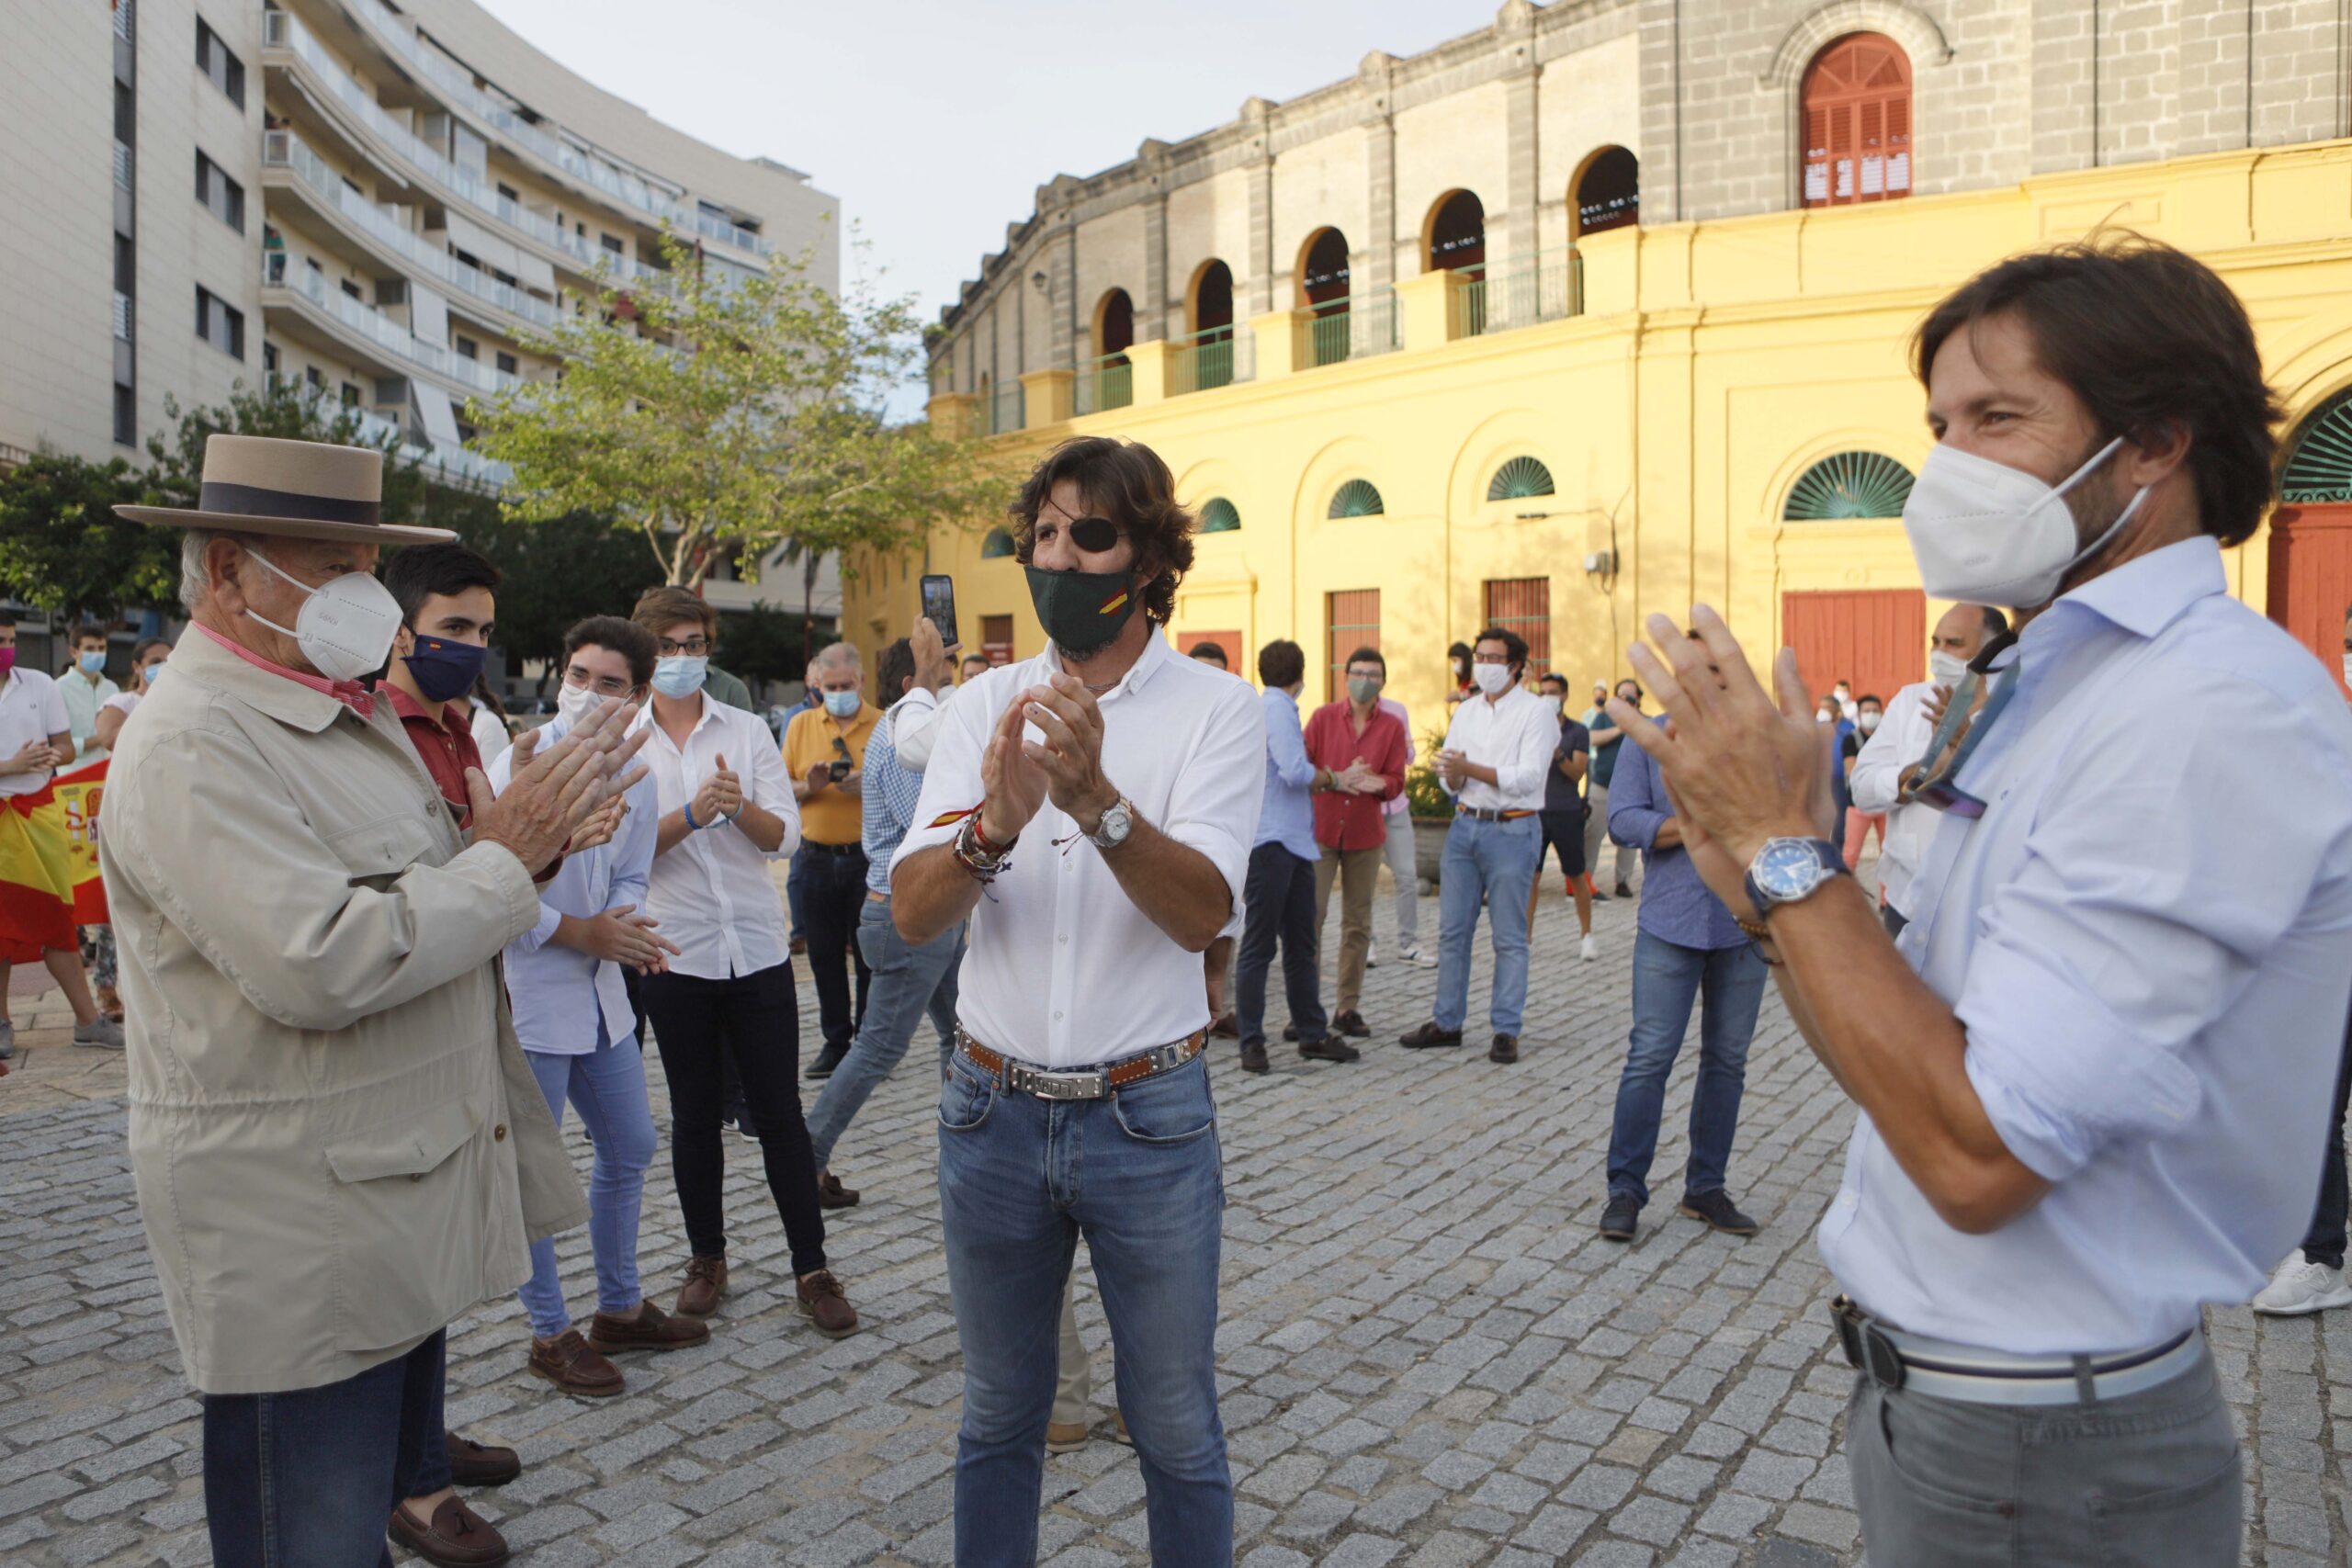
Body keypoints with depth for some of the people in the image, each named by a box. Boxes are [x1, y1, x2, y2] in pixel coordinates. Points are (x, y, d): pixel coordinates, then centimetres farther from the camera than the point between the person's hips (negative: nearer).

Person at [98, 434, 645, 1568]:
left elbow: (419, 902, 16)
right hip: (297, 1241, -9)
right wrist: (505, 858, -19)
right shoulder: (195, 741, -19)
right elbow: (318, 965, -30)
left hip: (407, 1189, 9)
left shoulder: (348, 712, 12)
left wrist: (543, 818, -1)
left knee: (402, 1427, 24)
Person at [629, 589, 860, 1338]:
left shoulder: (748, 730, 5)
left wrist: (742, 806, -21)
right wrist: (691, 814, -22)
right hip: (675, 956, 0)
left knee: (780, 1113, 2)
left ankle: (812, 1269, 11)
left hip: (758, 951, 0)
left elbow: (786, 835, -2)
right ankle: (707, 1258, 28)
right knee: (695, 1115, 12)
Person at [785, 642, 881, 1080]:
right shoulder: (800, 725, 8)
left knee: (870, 954, 2)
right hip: (818, 858, 3)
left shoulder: (885, 726, 0)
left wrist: (870, 786, -21)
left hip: (869, 855, -3)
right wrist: (809, 787, -13)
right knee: (825, 956, 9)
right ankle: (836, 1041, 20)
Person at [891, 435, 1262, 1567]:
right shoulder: (986, 705, 1)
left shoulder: (1215, 709, -7)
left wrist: (1098, 800, -37)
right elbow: (911, 914, -9)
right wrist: (991, 827, -30)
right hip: (992, 1111, 3)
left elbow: (1200, 912, -20)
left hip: (1147, 1120, -2)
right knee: (998, 1419, 20)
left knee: (1177, 1432, 13)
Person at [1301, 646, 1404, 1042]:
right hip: (1321, 828, -1)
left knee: (1358, 921, 5)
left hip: (1366, 834, 2)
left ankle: (1348, 1007, 13)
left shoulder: (1392, 726, 5)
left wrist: (1375, 784, -19)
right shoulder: (1323, 717, 3)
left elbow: (1396, 782, 3)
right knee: (1311, 914, -6)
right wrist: (1336, 780, -16)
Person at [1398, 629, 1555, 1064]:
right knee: (1452, 930, 8)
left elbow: (1528, 776, -15)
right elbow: (1448, 774, 11)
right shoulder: (1466, 711, 14)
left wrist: (1471, 769, -17)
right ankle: (1447, 1022, 18)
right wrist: (1452, 777, -12)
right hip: (1465, 825, 6)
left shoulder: (1536, 713, -4)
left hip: (1512, 830, -6)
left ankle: (1506, 1030, 8)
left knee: (1508, 937, 0)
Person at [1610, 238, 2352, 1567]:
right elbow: (1918, 1055, 6)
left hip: (2039, 1454, -8)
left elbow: (1979, 1150, -29)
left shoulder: (2215, 707, -23)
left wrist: (1787, 846, -23)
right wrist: (1766, 890, -6)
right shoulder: (2058, 685, 7)